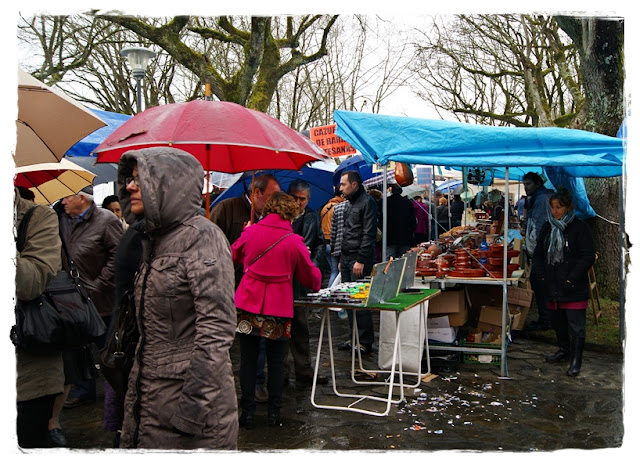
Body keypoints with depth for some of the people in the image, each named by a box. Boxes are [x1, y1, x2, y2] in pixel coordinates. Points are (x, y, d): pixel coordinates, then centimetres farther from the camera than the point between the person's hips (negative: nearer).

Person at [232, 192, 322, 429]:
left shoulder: (250, 232, -2)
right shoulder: (294, 242, -7)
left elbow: (234, 254, 19)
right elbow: (310, 276, 3)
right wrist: (316, 282, 25)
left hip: (247, 304, 1)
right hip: (279, 308, -1)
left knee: (248, 360, 10)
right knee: (276, 362, 12)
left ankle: (247, 413, 14)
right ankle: (273, 413, 18)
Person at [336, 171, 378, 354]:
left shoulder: (367, 203, -10)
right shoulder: (350, 203, 19)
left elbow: (368, 234, -16)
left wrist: (360, 260, -19)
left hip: (360, 259, -9)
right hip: (346, 258, 9)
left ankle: (366, 342, 2)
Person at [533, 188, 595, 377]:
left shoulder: (580, 227, -7)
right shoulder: (547, 228, 11)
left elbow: (588, 257, -10)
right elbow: (538, 254, 17)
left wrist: (572, 279, -15)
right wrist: (542, 275, 3)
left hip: (574, 289, -6)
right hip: (552, 287, 6)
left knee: (576, 325, -3)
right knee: (557, 322, 18)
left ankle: (576, 360, 7)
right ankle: (564, 350, 36)